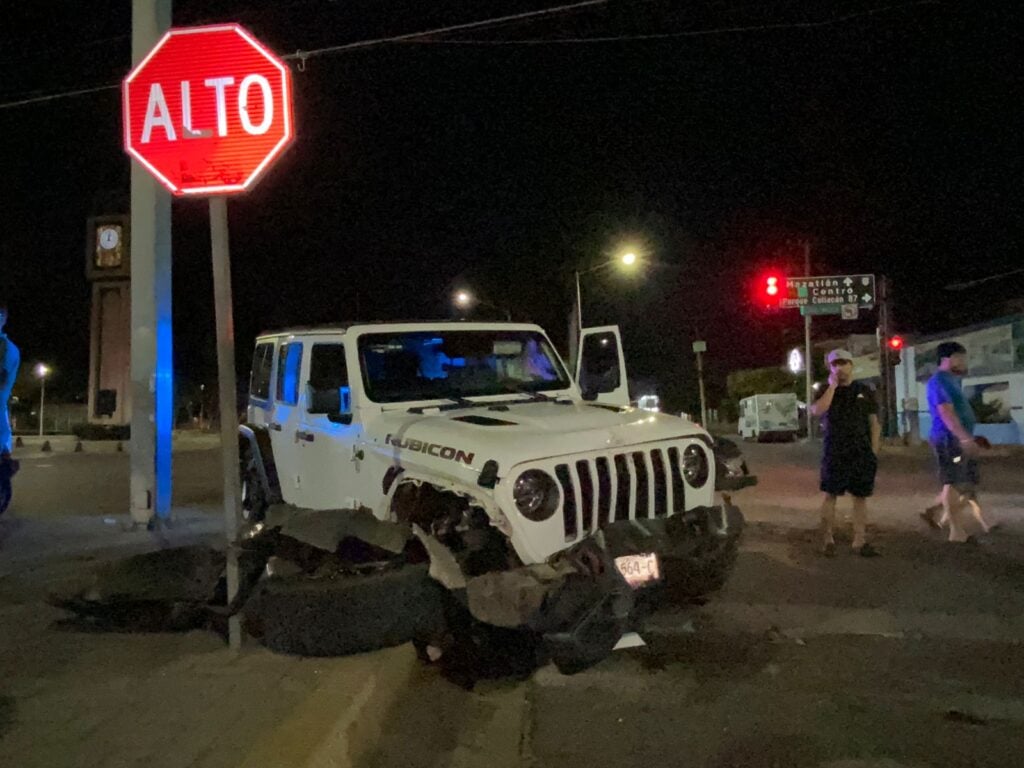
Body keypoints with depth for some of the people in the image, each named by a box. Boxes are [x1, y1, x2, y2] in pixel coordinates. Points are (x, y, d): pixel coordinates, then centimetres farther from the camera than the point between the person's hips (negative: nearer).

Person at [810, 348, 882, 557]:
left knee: (860, 496, 3)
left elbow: (874, 423, 11)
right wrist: (832, 386, -12)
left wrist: (874, 450, 3)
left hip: (862, 452, 2)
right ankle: (827, 540, 5)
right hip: (834, 452, -2)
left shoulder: (864, 392, 10)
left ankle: (860, 541, 9)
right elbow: (817, 410, -15)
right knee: (830, 495, -1)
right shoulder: (826, 390, 6)